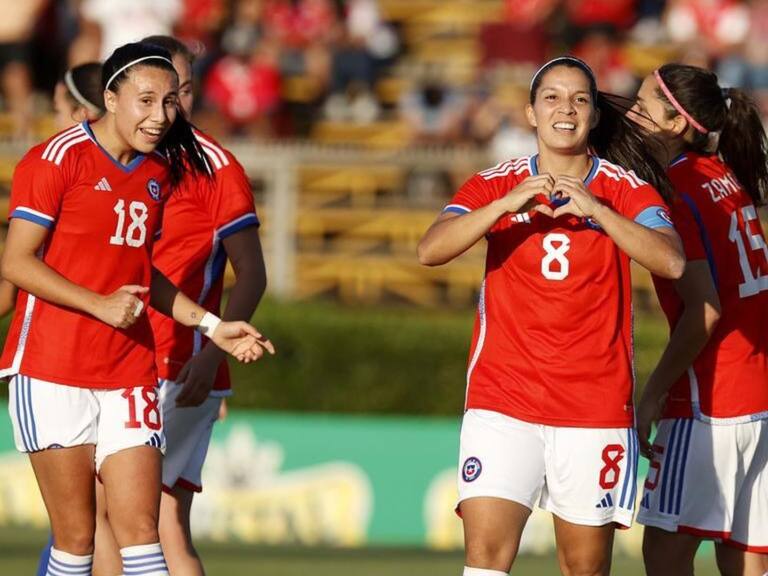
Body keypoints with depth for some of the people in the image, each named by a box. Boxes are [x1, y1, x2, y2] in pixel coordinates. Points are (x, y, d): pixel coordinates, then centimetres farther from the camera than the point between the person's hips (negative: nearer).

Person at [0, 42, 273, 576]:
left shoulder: (161, 170, 12)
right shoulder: (58, 158, -8)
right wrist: (100, 305, -20)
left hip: (129, 376, 5)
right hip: (54, 373, -5)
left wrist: (211, 325, 15)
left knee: (141, 532, -3)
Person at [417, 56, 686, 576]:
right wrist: (508, 204, -23)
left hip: (596, 408, 0)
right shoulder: (495, 185, 5)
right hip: (502, 403, 0)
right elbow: (431, 250, -11)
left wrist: (596, 210, -24)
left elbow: (671, 262, -15)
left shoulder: (627, 190, 2)